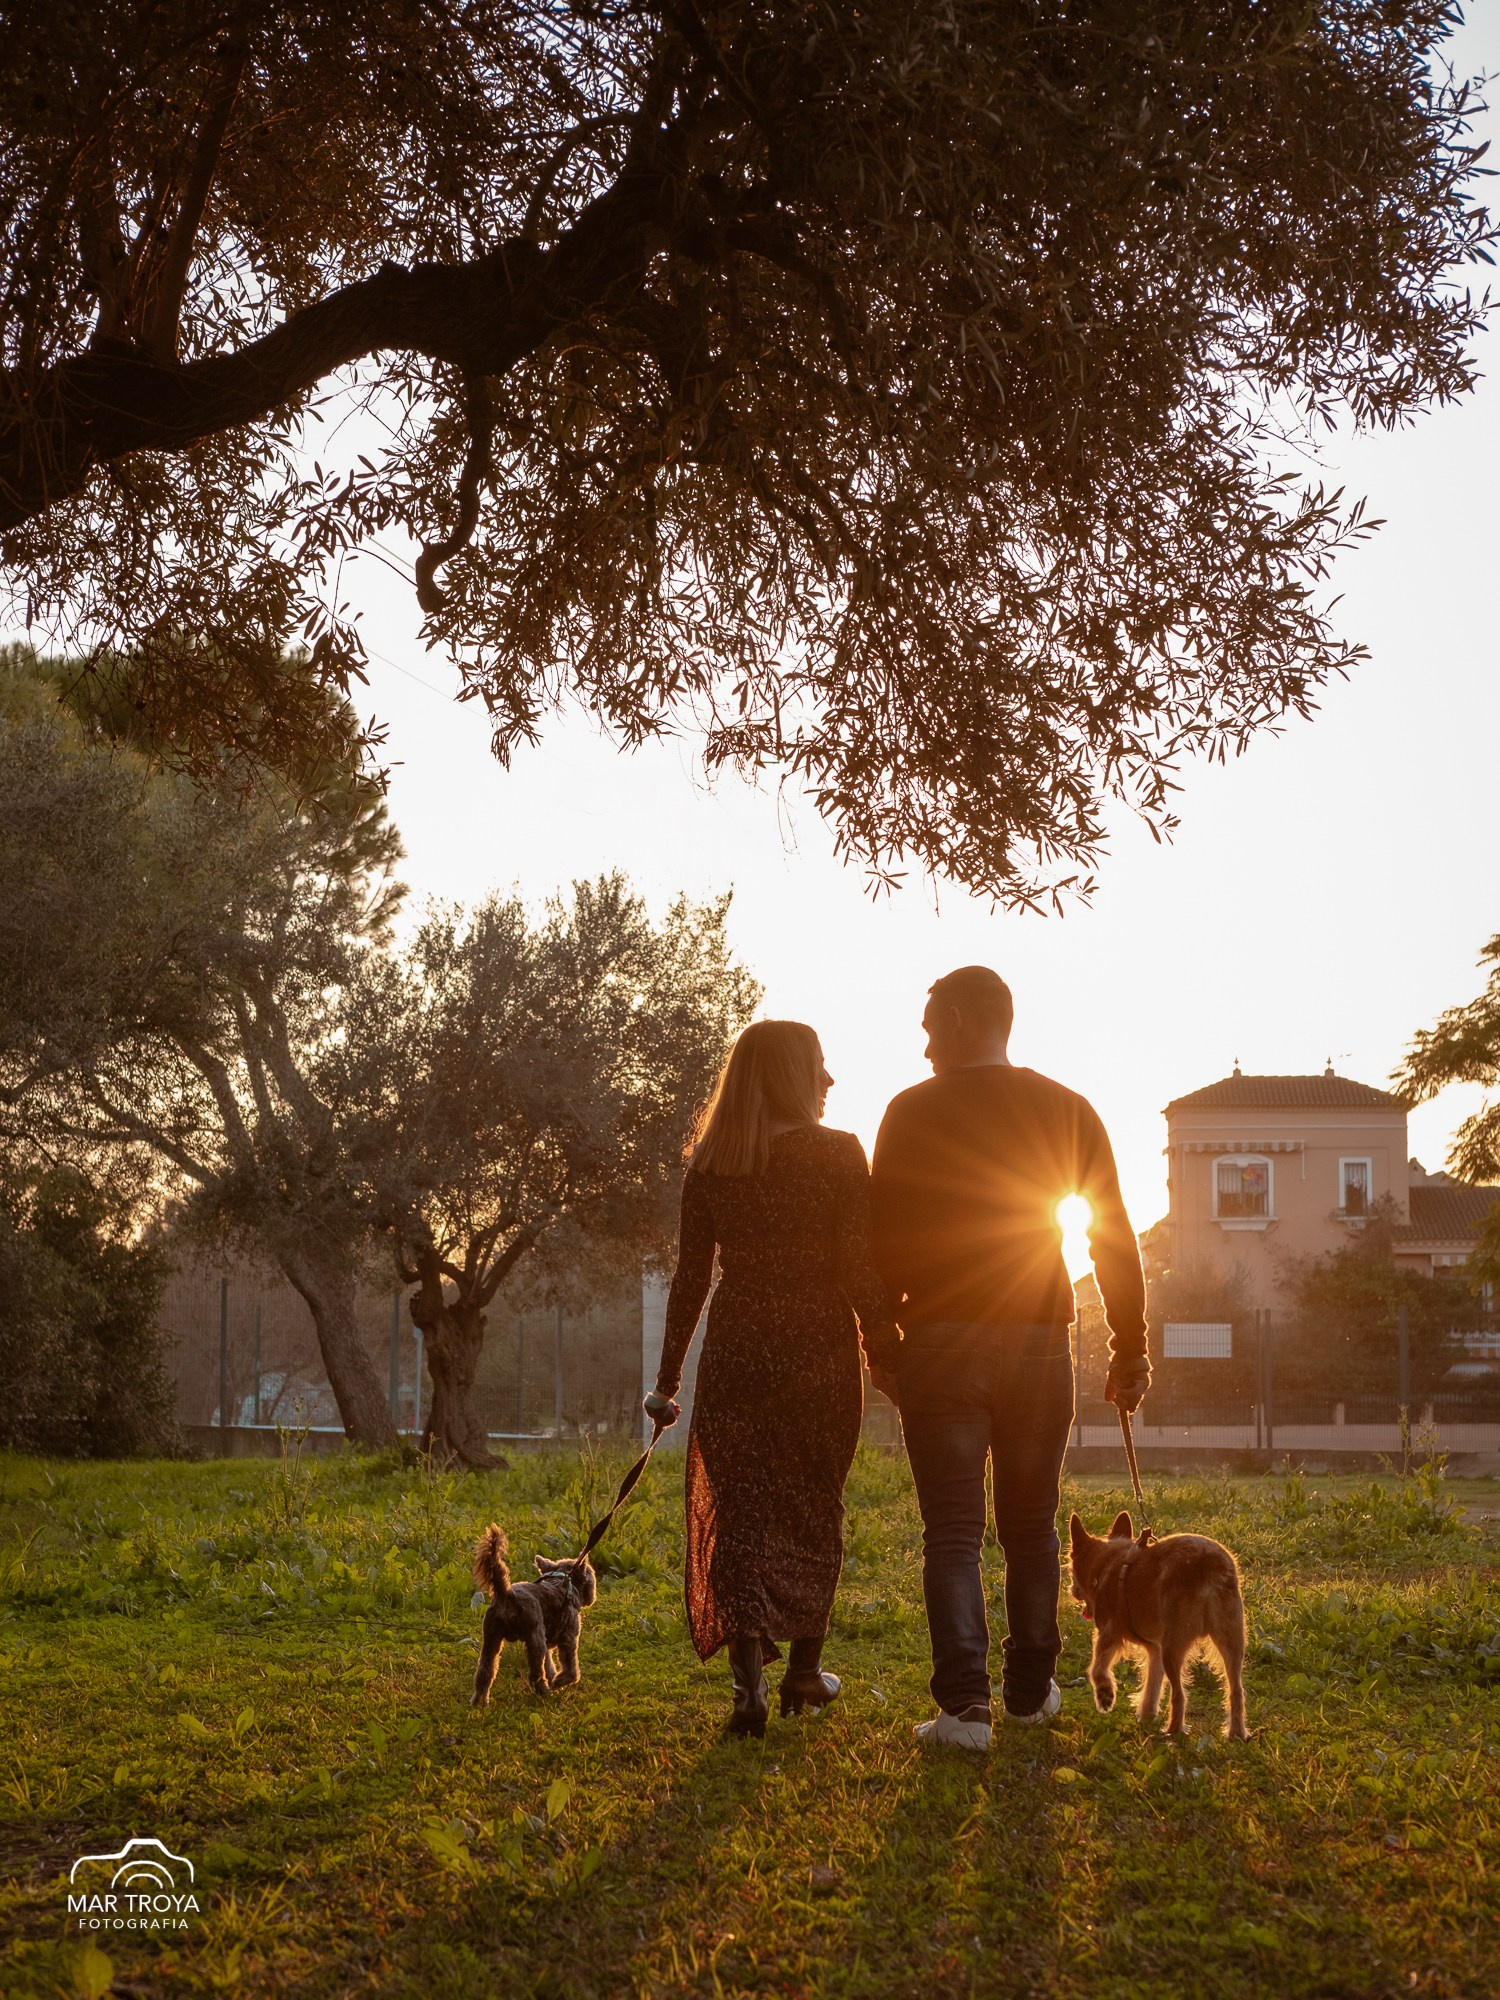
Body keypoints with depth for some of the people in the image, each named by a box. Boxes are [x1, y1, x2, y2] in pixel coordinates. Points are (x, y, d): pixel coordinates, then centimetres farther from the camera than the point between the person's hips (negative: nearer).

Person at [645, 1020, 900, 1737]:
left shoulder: (708, 1164, 2)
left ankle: (749, 1682, -6)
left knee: (740, 1514, 4)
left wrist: (668, 1379, 9)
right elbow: (862, 1272, -9)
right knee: (814, 1507, 15)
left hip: (735, 1351, 1)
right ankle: (805, 1667, 22)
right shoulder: (839, 1155, -6)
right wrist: (888, 1353, 1)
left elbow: (689, 1277, 3)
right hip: (820, 1352, -1)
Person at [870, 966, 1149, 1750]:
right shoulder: (1067, 1112, 5)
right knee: (1030, 1526, 15)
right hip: (1038, 1341, 2)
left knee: (952, 1530, -1)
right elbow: (1115, 1241, 4)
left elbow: (885, 1240, -3)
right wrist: (1130, 1350, 9)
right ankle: (1030, 1691, 21)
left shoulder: (912, 1113, -2)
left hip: (940, 1340, -2)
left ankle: (963, 1704, -9)